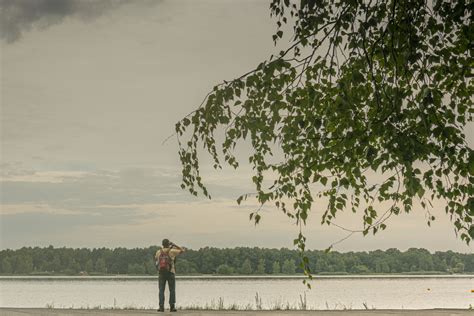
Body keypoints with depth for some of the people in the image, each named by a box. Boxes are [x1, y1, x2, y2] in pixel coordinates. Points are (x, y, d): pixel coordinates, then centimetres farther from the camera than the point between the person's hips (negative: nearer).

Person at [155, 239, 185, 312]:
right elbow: (182, 250, 4)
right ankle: (172, 306, 2)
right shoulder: (171, 251, -4)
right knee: (172, 290, 6)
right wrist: (174, 245, 8)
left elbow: (156, 260, 22)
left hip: (161, 273, 2)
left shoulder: (158, 252, 5)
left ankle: (161, 306, -7)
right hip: (170, 272, -2)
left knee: (161, 290, 2)